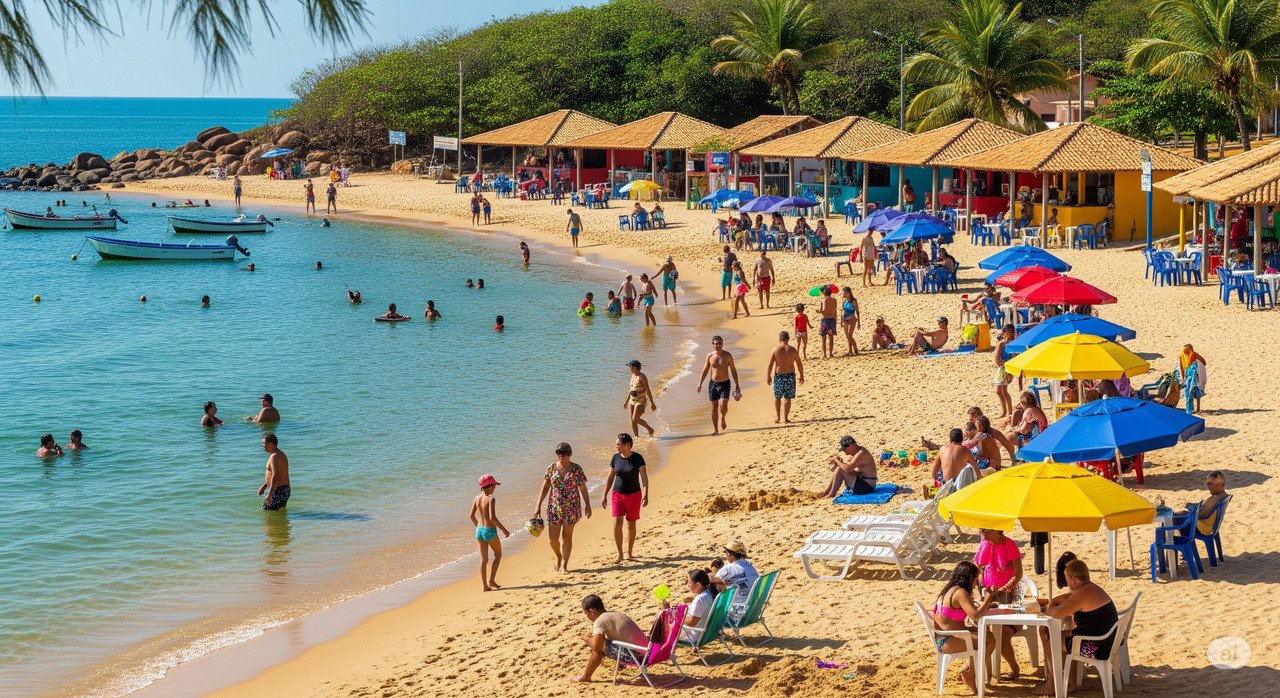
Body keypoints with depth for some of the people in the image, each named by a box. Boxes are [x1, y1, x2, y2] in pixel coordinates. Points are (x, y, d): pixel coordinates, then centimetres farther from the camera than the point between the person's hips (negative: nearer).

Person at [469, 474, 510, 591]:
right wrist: (504, 530, -16)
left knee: (484, 559, 13)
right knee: (498, 554, 16)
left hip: (479, 530, 6)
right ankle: (491, 579, 7)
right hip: (490, 531, -6)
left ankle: (485, 585, 12)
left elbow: (472, 516, 7)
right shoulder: (491, 499, -17)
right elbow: (492, 517, -24)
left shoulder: (477, 498, 2)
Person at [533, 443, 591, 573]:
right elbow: (545, 488, 3)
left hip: (571, 507, -2)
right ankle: (558, 556, 31)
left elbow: (583, 489, -1)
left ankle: (564, 565, 15)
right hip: (554, 507, 2)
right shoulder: (551, 468, -1)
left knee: (567, 537, 4)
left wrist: (587, 505, -6)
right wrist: (538, 506, 0)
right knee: (552, 538, 1)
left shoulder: (576, 469, -5)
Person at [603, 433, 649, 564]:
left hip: (633, 495, -2)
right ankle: (620, 554, -3)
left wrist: (645, 495, -23)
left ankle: (630, 552, 26)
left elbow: (644, 477, -12)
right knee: (617, 523, -12)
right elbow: (610, 478, 6)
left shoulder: (637, 458, -11)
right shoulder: (616, 458, -1)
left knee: (631, 524, 9)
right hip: (618, 495, 2)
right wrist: (605, 496, 6)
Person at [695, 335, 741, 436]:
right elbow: (705, 371, 8)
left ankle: (722, 418, 17)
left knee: (723, 406, -17)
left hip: (725, 383, -2)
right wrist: (700, 384, 1)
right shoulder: (710, 356, 1)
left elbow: (733, 370, 3)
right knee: (714, 407, 4)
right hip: (713, 383, 2)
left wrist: (737, 385, 2)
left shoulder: (727, 355, -3)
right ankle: (715, 430, 13)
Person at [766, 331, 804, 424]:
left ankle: (777, 417, 10)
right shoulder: (792, 350, -4)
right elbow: (799, 364, 1)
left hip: (778, 375, 0)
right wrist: (801, 375, 12)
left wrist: (768, 376, 3)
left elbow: (770, 364, -7)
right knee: (787, 398, 8)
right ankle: (785, 418, 8)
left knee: (777, 397, 15)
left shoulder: (776, 349, -7)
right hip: (790, 375, 0)